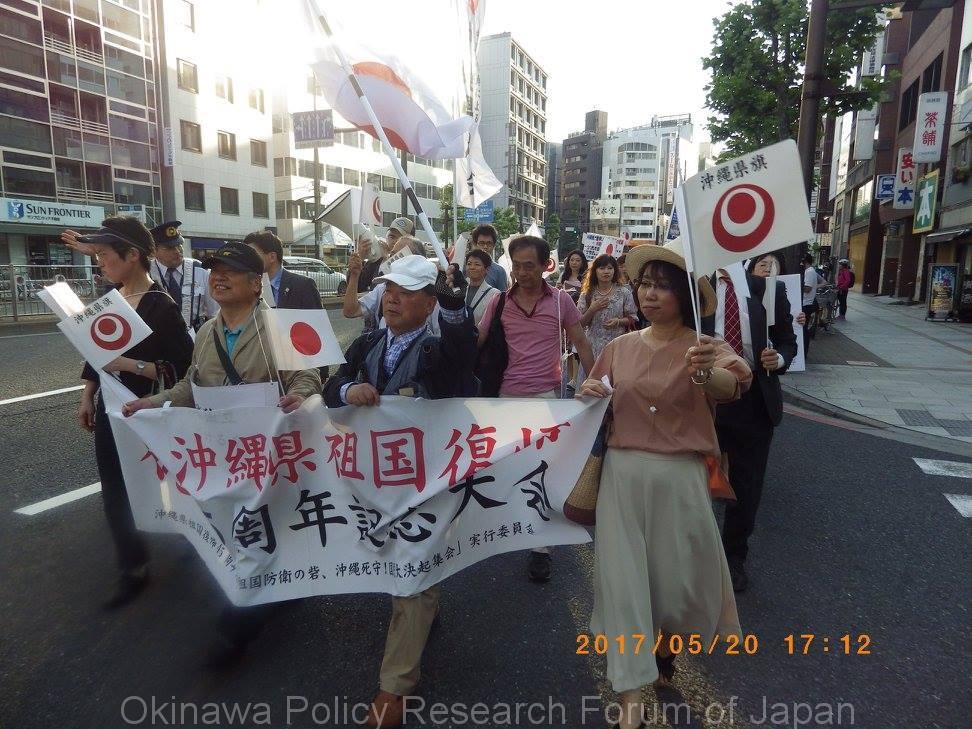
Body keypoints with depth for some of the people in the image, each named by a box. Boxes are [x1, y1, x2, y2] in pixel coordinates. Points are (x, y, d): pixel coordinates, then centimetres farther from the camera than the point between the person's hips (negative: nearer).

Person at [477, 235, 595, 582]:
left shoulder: (561, 300, -2)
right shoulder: (499, 302, 1)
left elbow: (581, 343, 4)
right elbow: (477, 343, 4)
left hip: (546, 396, -2)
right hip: (507, 395, 2)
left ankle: (540, 547, 11)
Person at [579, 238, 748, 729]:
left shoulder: (705, 348, -7)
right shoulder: (620, 347, 4)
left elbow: (734, 385, -30)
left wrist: (705, 374, -52)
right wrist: (590, 396, -9)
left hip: (678, 477, -2)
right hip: (622, 473, 2)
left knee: (679, 576, 13)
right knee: (623, 577, 1)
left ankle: (668, 645, 48)